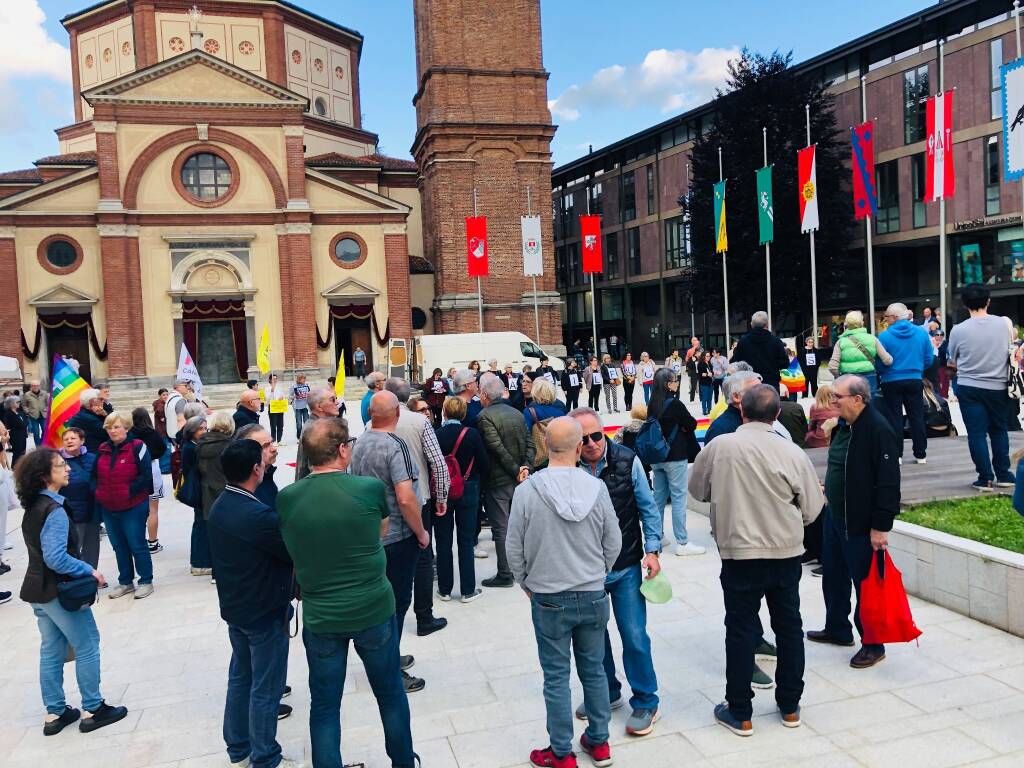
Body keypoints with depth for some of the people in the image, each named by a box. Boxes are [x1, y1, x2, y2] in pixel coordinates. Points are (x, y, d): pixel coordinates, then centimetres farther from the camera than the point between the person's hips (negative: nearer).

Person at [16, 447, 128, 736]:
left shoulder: (33, 506, 5)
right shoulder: (55, 510, -24)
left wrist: (82, 569, 15)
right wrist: (89, 570, -17)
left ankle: (55, 713, 25)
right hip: (59, 590, -9)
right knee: (87, 647, 5)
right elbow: (56, 558, -29)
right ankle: (93, 710, 14)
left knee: (51, 650, 16)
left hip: (38, 588, 9)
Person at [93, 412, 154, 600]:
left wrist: (130, 492, -16)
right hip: (108, 509, 6)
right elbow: (95, 475, 17)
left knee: (137, 545, 2)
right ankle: (125, 582, 29)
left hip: (133, 508, -6)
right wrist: (98, 493, 3)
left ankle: (146, 581, 15)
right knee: (119, 547, 16)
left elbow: (146, 475, -14)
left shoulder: (137, 447, -12)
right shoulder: (102, 450, 7)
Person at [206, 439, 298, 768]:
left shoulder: (219, 507, 0)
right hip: (265, 612, -9)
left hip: (234, 607, 9)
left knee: (240, 678, 21)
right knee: (265, 690, 6)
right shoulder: (258, 515, -29)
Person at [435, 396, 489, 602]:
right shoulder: (472, 434, -13)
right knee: (466, 540, 9)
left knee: (443, 541, 12)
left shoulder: (435, 435, -12)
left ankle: (445, 589, 20)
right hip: (467, 491, 0)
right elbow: (484, 465, -8)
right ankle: (468, 590, 14)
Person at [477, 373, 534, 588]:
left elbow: (498, 448, -20)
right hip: (518, 480, 7)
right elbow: (529, 443, 2)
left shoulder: (485, 416, -14)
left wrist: (516, 470, -13)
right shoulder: (517, 413, 7)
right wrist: (525, 467, -6)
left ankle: (505, 574, 6)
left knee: (501, 528, 1)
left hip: (497, 480, -7)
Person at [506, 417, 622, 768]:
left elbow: (515, 548, -6)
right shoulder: (596, 488, -11)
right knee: (594, 670, 17)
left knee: (557, 677, 10)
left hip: (548, 599, -2)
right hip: (594, 595, 2)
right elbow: (614, 544, -1)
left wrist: (527, 584, 10)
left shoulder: (527, 490, -15)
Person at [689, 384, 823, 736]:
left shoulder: (719, 446, -10)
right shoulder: (792, 453, -9)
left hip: (739, 552, -2)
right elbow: (812, 509, -1)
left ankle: (739, 713, 18)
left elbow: (696, 488, 5)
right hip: (787, 552, 2)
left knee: (740, 629, 8)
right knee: (788, 626, 16)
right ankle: (790, 707, 29)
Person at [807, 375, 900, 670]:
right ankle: (838, 629, 38)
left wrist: (881, 526, -22)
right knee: (833, 576, 20)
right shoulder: (844, 425, 8)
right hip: (834, 516, 9)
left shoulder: (878, 430, -21)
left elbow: (888, 482, -22)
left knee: (865, 583, 3)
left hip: (861, 524, -9)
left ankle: (873, 645, 18)